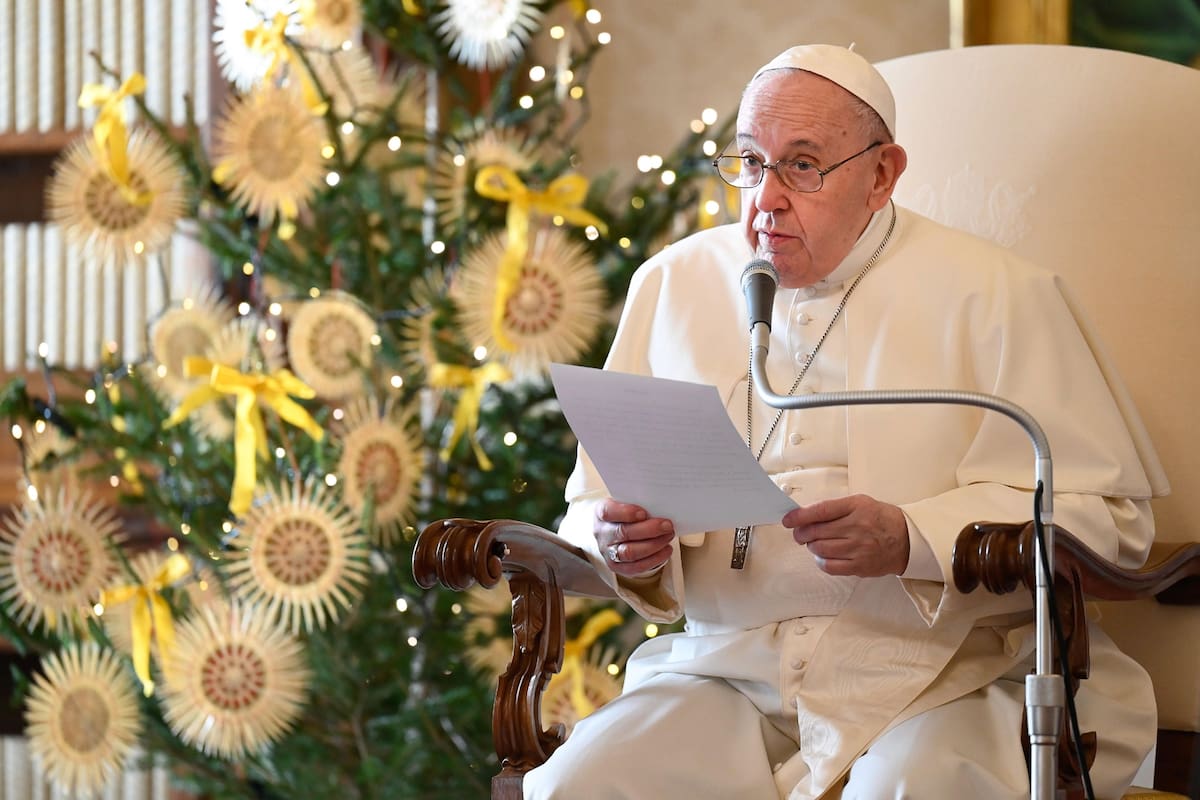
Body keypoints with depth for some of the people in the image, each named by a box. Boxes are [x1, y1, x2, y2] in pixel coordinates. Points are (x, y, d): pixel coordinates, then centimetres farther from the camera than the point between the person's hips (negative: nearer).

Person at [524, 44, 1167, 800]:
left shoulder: (992, 293, 2)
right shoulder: (672, 286, 14)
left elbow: (1106, 516, -5)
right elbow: (592, 506, 15)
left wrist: (910, 541, -18)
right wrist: (623, 550, -10)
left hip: (949, 677, -3)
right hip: (728, 672, 3)